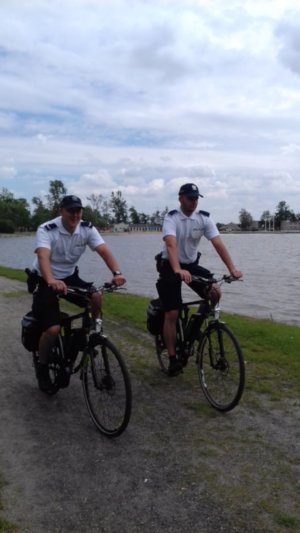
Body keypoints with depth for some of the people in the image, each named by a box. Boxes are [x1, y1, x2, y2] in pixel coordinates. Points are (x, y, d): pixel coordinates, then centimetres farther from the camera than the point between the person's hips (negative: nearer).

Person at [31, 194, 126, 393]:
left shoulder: (87, 228, -12)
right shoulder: (46, 230, -24)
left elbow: (104, 251, -25)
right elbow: (43, 257, -41)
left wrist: (117, 272, -44)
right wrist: (51, 281, -61)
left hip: (70, 276, 4)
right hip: (45, 281, -4)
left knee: (96, 296, -23)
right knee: (53, 329, -17)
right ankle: (42, 368, 9)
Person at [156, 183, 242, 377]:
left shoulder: (204, 218, -8)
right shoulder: (171, 218, -20)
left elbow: (218, 244, -17)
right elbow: (171, 245, -36)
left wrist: (232, 268, -29)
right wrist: (178, 270, -53)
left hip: (192, 264, 4)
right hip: (170, 267, -4)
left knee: (215, 291, -19)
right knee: (172, 314, -7)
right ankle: (173, 358, 7)